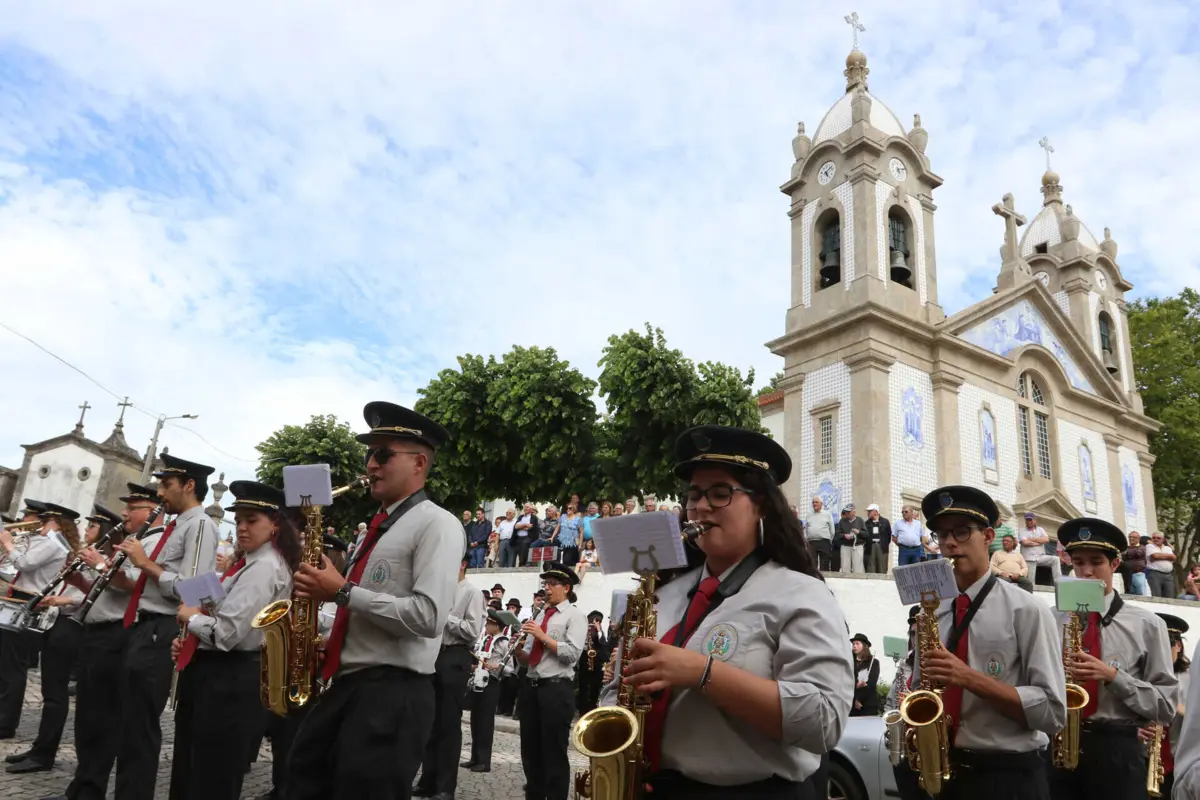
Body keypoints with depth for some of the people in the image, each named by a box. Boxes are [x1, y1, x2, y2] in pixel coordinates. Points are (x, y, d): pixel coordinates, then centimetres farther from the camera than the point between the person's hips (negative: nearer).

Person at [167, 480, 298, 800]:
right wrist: (188, 641, 5)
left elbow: (227, 633, -25)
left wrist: (191, 616, -7)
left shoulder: (264, 568, -18)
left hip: (228, 680, -10)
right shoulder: (250, 563, 15)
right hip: (217, 673, 10)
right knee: (189, 774, 20)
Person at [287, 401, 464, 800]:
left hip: (393, 695, -9)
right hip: (345, 685, 9)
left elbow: (428, 616, -22)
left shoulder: (437, 524, -10)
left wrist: (343, 592, -16)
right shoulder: (377, 527, 18)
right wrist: (327, 644, 8)